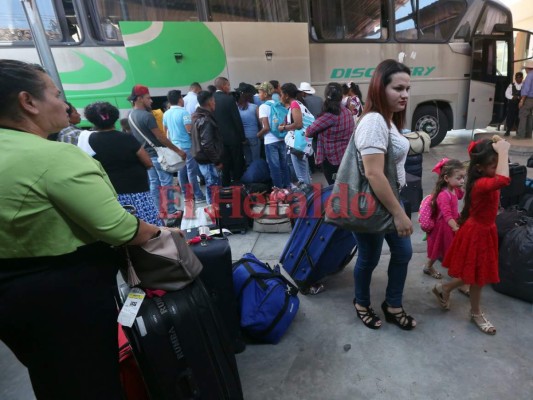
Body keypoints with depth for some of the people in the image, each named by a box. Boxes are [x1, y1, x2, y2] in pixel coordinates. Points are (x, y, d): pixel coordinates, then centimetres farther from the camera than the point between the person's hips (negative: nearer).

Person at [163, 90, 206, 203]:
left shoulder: (166, 114, 8)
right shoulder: (183, 112, -15)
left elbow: (165, 130, 18)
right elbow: (189, 130, -19)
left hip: (175, 146, 7)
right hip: (187, 146, -7)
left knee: (181, 171, 11)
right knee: (192, 171, -3)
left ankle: (187, 194, 18)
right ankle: (198, 196, 1)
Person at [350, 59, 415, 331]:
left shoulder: (388, 119, 10)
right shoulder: (374, 121, -22)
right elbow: (374, 174, -29)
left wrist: (398, 208, 19)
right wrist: (399, 214, -24)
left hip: (389, 198, 10)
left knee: (403, 253, 16)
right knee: (369, 259, 9)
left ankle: (393, 306, 36)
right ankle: (361, 304, 36)